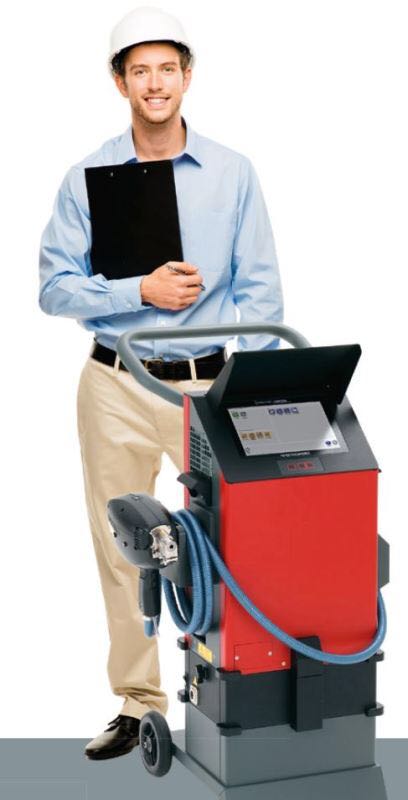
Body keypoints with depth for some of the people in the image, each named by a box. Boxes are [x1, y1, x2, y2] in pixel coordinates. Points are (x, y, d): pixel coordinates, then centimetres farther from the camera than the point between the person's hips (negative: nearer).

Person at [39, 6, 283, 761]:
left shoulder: (234, 174, 0)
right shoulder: (87, 178, 0)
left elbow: (260, 292, -2)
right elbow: (56, 287, -5)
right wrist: (143, 291, -17)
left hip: (209, 383, -1)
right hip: (118, 384, 1)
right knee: (123, 549, 7)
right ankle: (138, 702, 19)